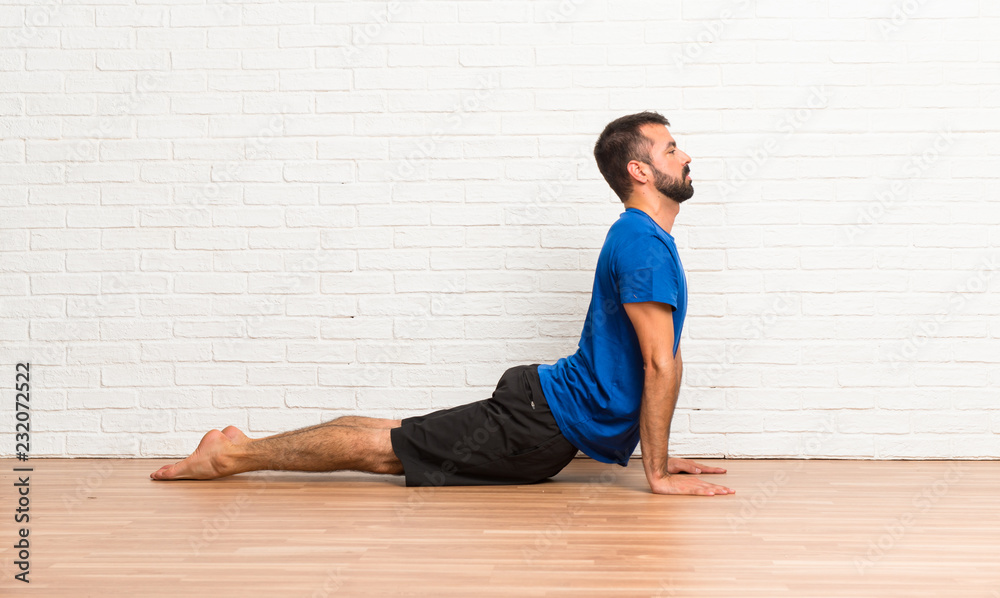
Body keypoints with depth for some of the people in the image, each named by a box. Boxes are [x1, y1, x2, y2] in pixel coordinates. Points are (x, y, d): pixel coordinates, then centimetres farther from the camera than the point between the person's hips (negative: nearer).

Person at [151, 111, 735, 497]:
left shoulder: (643, 237, 14)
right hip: (545, 426, -9)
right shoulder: (644, 244, -19)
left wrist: (659, 453, 18)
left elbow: (663, 361, 20)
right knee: (387, 448, -1)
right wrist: (657, 472, -18)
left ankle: (241, 446, 19)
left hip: (545, 399, 9)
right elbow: (660, 366, -21)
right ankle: (233, 454, 9)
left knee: (393, 444, 12)